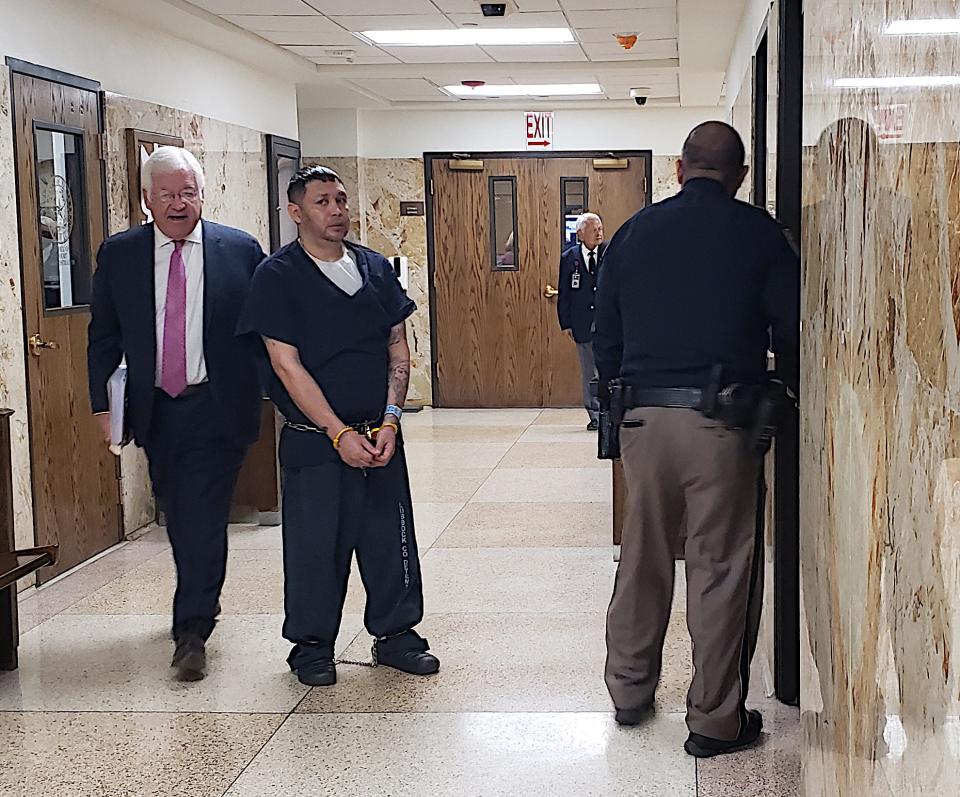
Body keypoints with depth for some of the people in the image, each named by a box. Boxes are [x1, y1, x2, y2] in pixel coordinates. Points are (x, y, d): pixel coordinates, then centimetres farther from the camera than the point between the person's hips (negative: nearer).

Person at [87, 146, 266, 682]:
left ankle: (192, 632, -1)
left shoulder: (240, 250, -3)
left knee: (203, 517, -8)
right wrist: (103, 403, 1)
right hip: (155, 410, 4)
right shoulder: (119, 255, 4)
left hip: (218, 408, -3)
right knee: (179, 517, 15)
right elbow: (103, 336, 8)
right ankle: (202, 602, 36)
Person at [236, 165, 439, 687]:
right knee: (315, 545, 3)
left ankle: (396, 634, 25)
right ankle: (312, 647, 20)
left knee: (392, 538, 9)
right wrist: (340, 434, -16)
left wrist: (389, 423, -5)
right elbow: (287, 366, -11)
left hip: (379, 436, 4)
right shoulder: (278, 277, -6)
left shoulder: (376, 268, 8)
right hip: (314, 442, -4)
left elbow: (398, 352, 8)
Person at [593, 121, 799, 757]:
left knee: (642, 558, 16)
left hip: (644, 418, 4)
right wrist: (789, 402, 13)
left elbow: (605, 336, 13)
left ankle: (629, 690, 28)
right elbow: (793, 330, -2)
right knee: (722, 569, 3)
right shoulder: (758, 234, -1)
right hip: (723, 423, -4)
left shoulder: (635, 232, 9)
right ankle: (716, 720, 9)